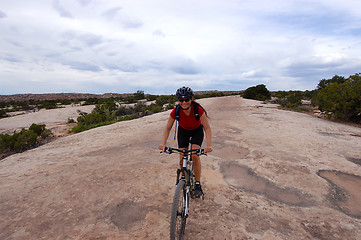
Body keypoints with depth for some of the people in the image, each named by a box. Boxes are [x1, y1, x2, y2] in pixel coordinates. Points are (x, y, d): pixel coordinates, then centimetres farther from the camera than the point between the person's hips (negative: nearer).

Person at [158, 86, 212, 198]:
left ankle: (198, 184, -2)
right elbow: (167, 128, -17)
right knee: (182, 159, -4)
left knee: (195, 155, -20)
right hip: (183, 131, 2)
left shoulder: (198, 110, -33)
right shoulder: (175, 111, -28)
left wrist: (208, 145, -41)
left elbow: (207, 128, -28)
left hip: (197, 131, -2)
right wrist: (163, 143, -30)